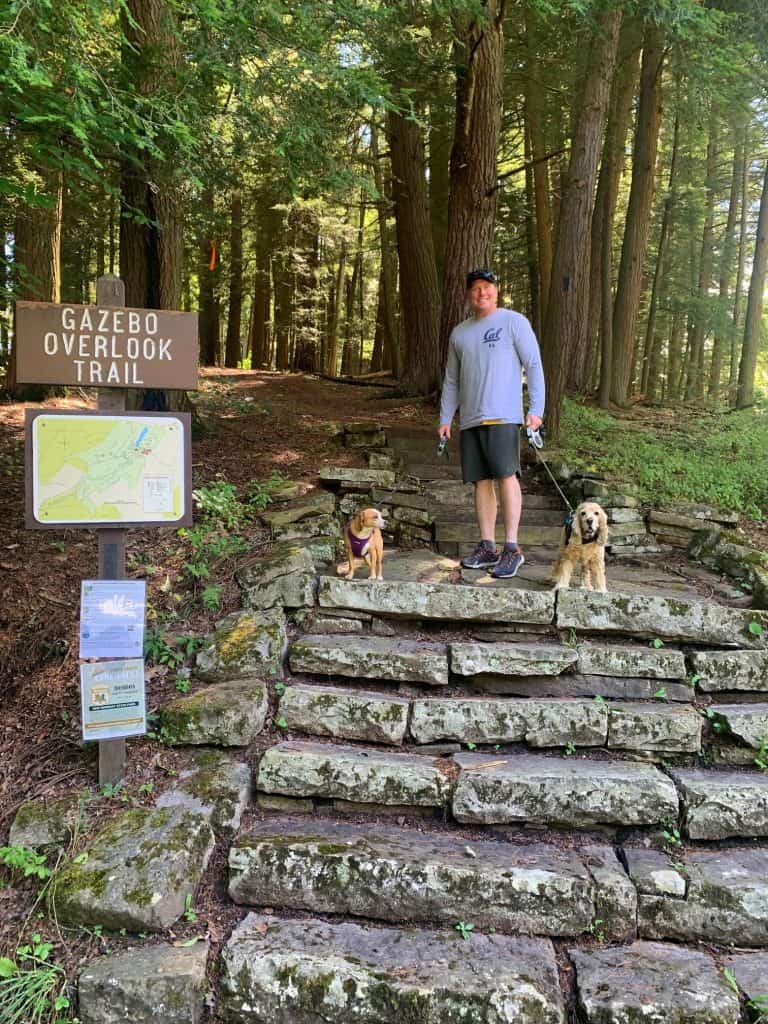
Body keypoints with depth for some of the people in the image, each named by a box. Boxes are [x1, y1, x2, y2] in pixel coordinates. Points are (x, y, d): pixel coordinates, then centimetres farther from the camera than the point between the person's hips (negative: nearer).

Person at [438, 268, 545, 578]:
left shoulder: (513, 322, 3)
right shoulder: (459, 333, 18)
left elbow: (534, 365, -2)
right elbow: (451, 381, 22)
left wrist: (536, 408, -11)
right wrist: (445, 419, 15)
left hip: (502, 415, -5)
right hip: (470, 419, 5)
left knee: (506, 475, -14)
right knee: (481, 480, 5)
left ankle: (512, 549, -10)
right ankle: (487, 547, 10)